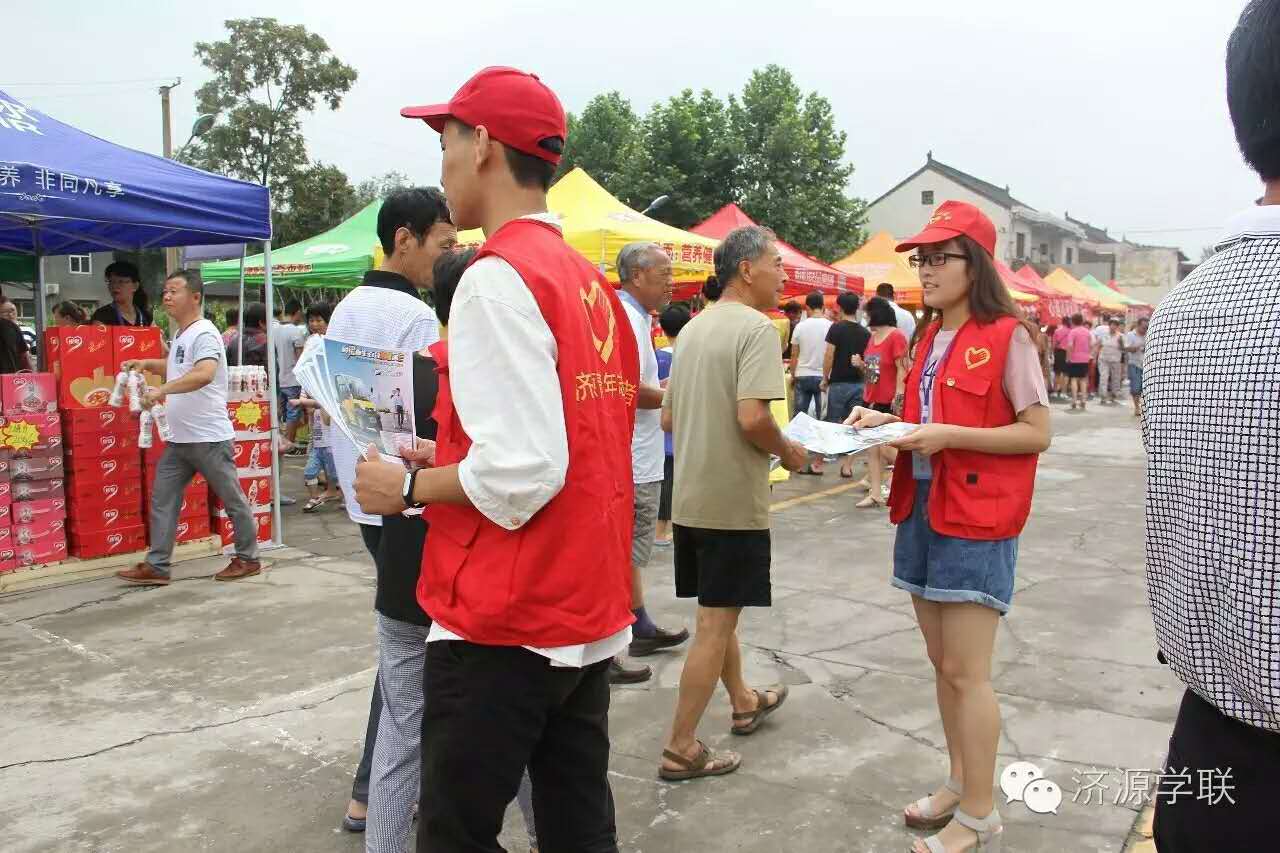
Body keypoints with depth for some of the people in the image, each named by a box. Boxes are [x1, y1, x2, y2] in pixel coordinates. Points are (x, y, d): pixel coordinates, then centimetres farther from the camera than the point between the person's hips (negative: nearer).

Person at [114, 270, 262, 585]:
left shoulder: (204, 334, -15)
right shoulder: (180, 335, 15)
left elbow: (204, 374, -34)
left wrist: (162, 390, -43)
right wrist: (146, 364, 19)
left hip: (209, 437, -9)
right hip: (178, 437, 9)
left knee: (233, 500, 4)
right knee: (162, 500, 9)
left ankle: (248, 558, 17)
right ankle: (156, 566, 15)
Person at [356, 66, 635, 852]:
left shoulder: (498, 278, -15)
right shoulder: (594, 284, 9)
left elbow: (521, 472, -23)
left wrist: (409, 486, -7)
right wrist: (446, 460, 13)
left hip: (504, 621, -8)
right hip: (589, 614, 8)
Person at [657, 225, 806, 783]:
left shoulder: (693, 329, 11)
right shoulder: (756, 328, -15)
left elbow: (668, 418, 13)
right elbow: (752, 417, -26)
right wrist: (788, 452, -8)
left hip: (690, 496, 8)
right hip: (733, 501, -8)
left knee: (717, 611, 21)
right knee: (715, 625, 1)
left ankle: (744, 703, 41)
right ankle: (680, 749, 9)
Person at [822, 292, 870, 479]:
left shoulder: (836, 328, -9)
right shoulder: (865, 332, 5)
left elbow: (829, 356, -10)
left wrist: (825, 378, -3)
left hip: (839, 382, -3)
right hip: (858, 383, 3)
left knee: (834, 424, 4)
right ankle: (847, 465, 4)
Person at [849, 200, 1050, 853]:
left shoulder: (1007, 336, -10)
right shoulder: (928, 337, 13)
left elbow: (1037, 433, -13)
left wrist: (948, 436, -20)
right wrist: (891, 423, 1)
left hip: (976, 520, -8)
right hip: (921, 508, 8)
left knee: (966, 672, -2)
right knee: (941, 662, 15)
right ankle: (958, 782, 30)